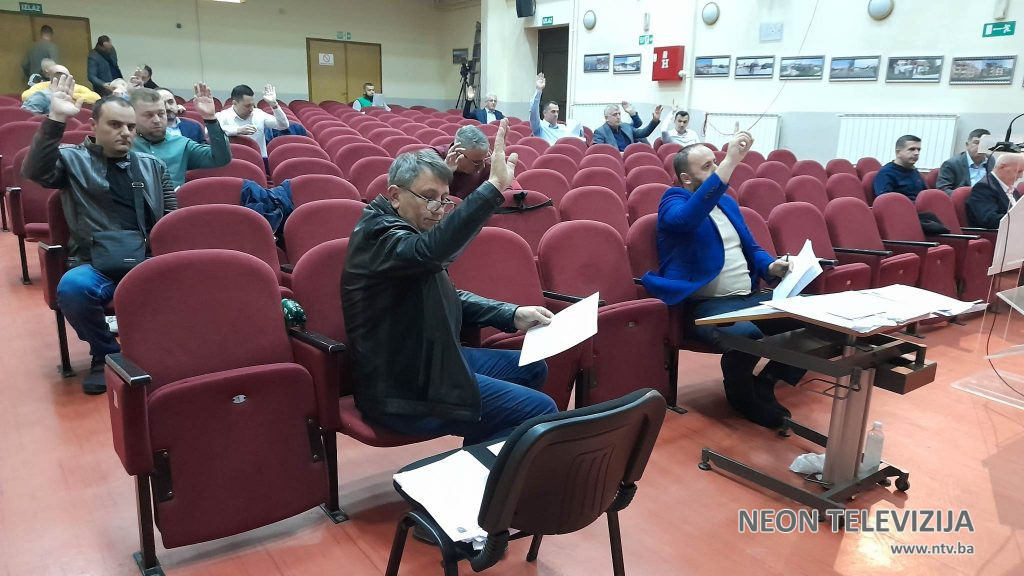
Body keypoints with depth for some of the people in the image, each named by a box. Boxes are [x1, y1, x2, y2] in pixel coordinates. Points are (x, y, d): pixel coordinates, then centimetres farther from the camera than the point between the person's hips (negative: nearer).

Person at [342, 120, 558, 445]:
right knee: (541, 411, -12)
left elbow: (451, 298, 17)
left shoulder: (407, 230, 12)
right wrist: (494, 186, -45)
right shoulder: (378, 236, -19)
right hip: (403, 390, -10)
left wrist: (513, 315, 4)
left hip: (429, 360, 10)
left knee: (532, 369, 20)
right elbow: (430, 250, -42)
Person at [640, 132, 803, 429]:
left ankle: (765, 382, 7)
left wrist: (771, 266, 4)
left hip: (750, 297, 8)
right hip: (705, 304, -8)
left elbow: (751, 248, 28)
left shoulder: (727, 202, 20)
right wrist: (730, 162, -34)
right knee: (746, 334, -37)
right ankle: (744, 397, -3)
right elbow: (690, 217, -30)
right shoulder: (673, 202, -4)